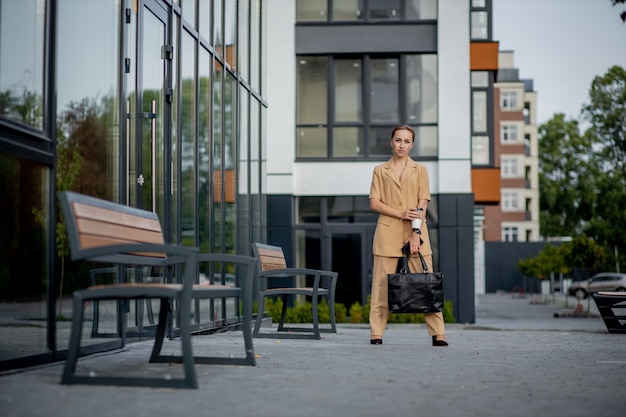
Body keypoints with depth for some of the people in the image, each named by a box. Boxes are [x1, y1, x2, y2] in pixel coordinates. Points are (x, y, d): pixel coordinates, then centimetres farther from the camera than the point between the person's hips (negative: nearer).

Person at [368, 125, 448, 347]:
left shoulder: (420, 170, 10)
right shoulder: (380, 170, 11)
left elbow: (422, 205, 2)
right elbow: (374, 202, 2)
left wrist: (416, 233, -10)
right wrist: (401, 214, -11)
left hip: (416, 233, 0)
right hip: (388, 233, 0)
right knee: (382, 283, -2)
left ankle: (438, 334, -3)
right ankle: (376, 334, 2)